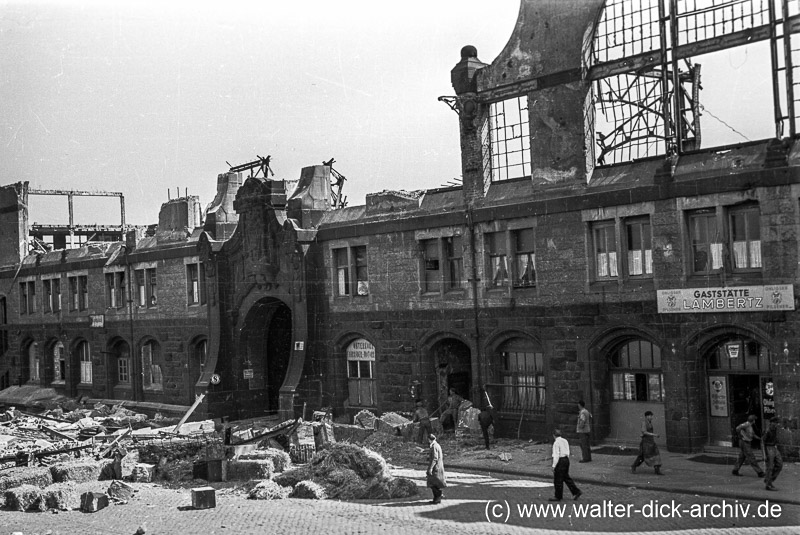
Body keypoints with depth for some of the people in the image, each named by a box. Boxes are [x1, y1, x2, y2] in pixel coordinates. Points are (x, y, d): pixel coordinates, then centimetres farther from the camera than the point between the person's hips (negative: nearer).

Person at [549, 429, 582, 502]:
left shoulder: (556, 443, -14)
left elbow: (556, 455, -16)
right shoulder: (565, 441, 10)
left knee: (558, 479, 2)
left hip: (560, 460, -8)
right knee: (566, 477, 18)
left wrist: (554, 466, -13)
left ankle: (558, 497, 9)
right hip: (566, 459, 8)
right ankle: (576, 492, 16)